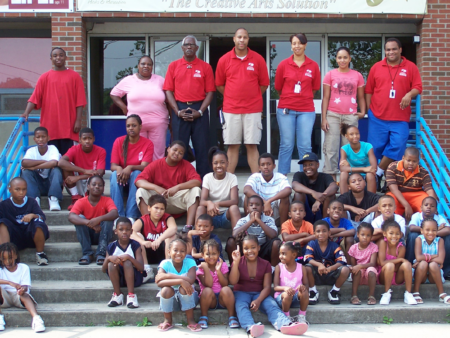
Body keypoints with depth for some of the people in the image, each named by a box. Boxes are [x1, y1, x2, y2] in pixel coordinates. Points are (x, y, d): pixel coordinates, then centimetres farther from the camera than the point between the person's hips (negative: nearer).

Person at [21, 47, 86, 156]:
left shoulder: (74, 76, 6)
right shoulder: (45, 77, 10)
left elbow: (80, 102, 2)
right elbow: (35, 98, 2)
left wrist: (78, 120, -5)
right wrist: (26, 113, -12)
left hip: (68, 127, -1)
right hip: (49, 126, 1)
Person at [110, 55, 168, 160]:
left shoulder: (160, 80, 9)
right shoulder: (128, 80, 9)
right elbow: (113, 94, 16)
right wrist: (124, 107, 3)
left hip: (158, 123, 0)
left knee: (158, 153, -2)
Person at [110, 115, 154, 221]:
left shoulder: (148, 144, -5)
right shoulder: (119, 141, 0)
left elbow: (144, 166, -17)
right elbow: (113, 166, -7)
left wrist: (130, 168, -37)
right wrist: (119, 169, -32)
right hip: (121, 180, 1)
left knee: (136, 173, -33)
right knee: (115, 174, -31)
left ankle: (131, 216, -38)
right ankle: (119, 216, -38)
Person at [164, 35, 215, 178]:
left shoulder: (205, 67, 7)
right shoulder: (173, 66, 9)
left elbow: (210, 91, 3)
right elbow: (168, 90, 4)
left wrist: (200, 111, -9)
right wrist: (178, 111, -7)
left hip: (199, 110, 0)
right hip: (180, 110, 1)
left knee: (202, 148, 1)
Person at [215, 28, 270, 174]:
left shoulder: (258, 59, 3)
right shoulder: (224, 60, 4)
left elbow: (264, 84, 9)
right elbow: (219, 85, 11)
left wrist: (252, 97, 6)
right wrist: (233, 97, 8)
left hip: (253, 110, -1)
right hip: (231, 110, 1)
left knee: (252, 145, 0)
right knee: (232, 145, 3)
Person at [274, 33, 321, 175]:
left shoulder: (313, 66, 3)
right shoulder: (283, 65, 2)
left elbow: (315, 89, 11)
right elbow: (278, 88, 10)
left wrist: (304, 98, 11)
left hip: (306, 110, 0)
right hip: (286, 109, 0)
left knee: (305, 146, 0)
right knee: (286, 145, 3)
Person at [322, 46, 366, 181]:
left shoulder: (357, 76, 10)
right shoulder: (330, 75, 6)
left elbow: (361, 97, 13)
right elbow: (325, 97, 4)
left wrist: (362, 112, -5)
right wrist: (324, 118, -2)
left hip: (351, 116, 1)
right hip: (333, 115, -1)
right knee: (331, 148, -4)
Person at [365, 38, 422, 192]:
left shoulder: (411, 67, 3)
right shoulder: (376, 67, 6)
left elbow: (418, 87, -1)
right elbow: (368, 90, 8)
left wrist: (409, 94, -22)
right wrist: (369, 109, 2)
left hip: (400, 119, 0)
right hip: (377, 117, 0)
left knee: (397, 147, -8)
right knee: (375, 149, 4)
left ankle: (378, 174, 7)